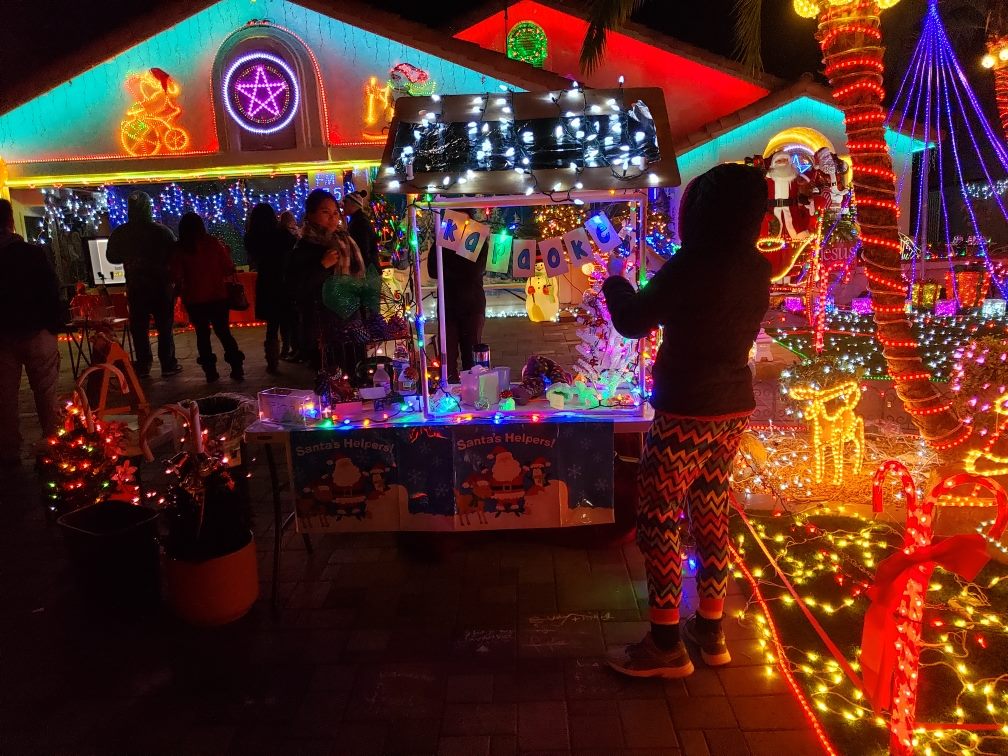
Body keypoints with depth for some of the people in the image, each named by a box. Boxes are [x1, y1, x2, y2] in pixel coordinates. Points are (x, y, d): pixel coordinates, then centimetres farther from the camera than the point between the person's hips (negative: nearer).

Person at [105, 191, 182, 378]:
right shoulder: (162, 231, -11)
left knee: (139, 327, 10)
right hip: (161, 286, -2)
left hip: (136, 287, 2)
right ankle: (168, 364, 6)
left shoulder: (119, 234, -2)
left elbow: (112, 257, 10)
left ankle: (143, 365, 11)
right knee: (165, 326, 6)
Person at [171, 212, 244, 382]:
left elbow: (177, 277, -5)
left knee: (202, 334, 11)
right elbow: (229, 269, -2)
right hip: (218, 296, 1)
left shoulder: (179, 249, -6)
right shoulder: (214, 243, -5)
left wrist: (182, 291, 15)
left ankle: (210, 371, 11)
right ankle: (237, 367, 7)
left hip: (194, 299, -1)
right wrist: (226, 252, 15)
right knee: (224, 332, 12)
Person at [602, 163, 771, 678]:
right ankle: (711, 630, 32)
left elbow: (633, 322, -11)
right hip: (734, 409, 8)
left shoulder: (692, 264, -18)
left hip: (686, 413, -8)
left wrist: (615, 279, 9)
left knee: (657, 520, 4)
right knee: (710, 513, 18)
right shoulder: (756, 268, 4)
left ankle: (666, 645, 14)